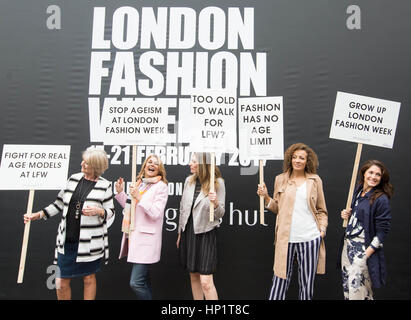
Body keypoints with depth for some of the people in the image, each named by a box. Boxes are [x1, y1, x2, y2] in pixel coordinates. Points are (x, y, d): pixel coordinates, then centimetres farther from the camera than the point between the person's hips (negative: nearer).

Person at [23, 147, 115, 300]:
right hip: (67, 241, 4)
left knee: (89, 278, 12)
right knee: (61, 283, 9)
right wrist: (38, 214, 8)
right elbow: (60, 203, 13)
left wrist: (98, 211, -20)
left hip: (89, 243, -3)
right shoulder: (74, 179, 4)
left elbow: (111, 212, 0)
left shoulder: (104, 186, -7)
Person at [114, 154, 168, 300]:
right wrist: (120, 192, 12)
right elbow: (129, 207, 24)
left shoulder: (161, 186, -6)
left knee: (136, 282, -13)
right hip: (133, 236, 8)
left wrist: (139, 198, -21)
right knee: (143, 279, 17)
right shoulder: (139, 183, 16)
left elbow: (156, 213, -15)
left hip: (146, 238, -7)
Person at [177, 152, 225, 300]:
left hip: (206, 232, -5)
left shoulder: (218, 182, -10)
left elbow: (220, 214, -7)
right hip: (188, 231, 5)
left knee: (205, 281, -8)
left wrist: (215, 203, -28)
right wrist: (180, 233, 16)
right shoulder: (189, 180, 4)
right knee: (193, 277, 14)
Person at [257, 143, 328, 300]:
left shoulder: (315, 180, 7)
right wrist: (266, 197, -6)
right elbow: (277, 208, 10)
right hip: (286, 239, 0)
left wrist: (322, 228, 1)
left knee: (307, 283, 11)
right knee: (280, 281, 3)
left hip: (310, 238, 1)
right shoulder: (281, 179, 7)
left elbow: (321, 210, 13)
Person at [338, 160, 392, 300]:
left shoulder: (381, 199, -12)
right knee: (347, 290, 12)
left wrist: (366, 254, -17)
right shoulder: (358, 191, 9)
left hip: (364, 248, -7)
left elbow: (382, 231, -13)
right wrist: (346, 215, 2)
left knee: (357, 291, -5)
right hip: (347, 244, 7)